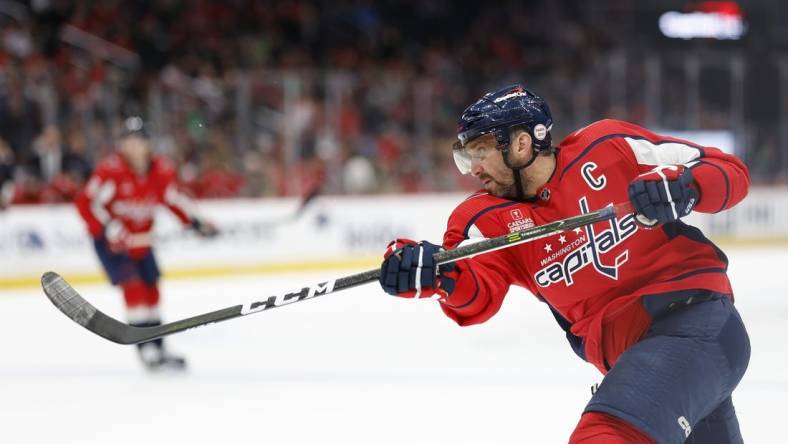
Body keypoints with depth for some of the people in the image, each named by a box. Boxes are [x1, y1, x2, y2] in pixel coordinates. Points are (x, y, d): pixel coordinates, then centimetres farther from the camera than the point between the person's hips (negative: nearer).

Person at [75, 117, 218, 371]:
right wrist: (110, 229, -35)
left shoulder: (161, 170, -6)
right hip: (112, 241, -7)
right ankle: (147, 350, -18)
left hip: (140, 239, 7)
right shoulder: (111, 170, -24)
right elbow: (87, 203, -25)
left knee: (151, 290, 12)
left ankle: (158, 348, 25)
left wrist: (196, 223, 4)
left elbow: (173, 198, 12)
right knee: (133, 287, -18)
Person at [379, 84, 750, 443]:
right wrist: (440, 277, -35)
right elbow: (478, 297, -13)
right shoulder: (490, 221, 7)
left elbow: (730, 173, -1)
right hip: (628, 357, 7)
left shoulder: (608, 146, -4)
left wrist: (684, 185, -21)